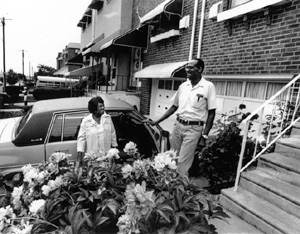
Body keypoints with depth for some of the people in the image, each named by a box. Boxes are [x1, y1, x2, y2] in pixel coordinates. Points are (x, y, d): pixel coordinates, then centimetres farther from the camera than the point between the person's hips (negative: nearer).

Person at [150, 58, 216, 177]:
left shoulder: (208, 86, -7)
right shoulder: (183, 86, 8)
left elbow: (211, 113, -6)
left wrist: (205, 135, -10)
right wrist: (157, 121, 11)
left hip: (193, 128, -5)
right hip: (178, 125, 5)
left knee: (183, 163, -1)